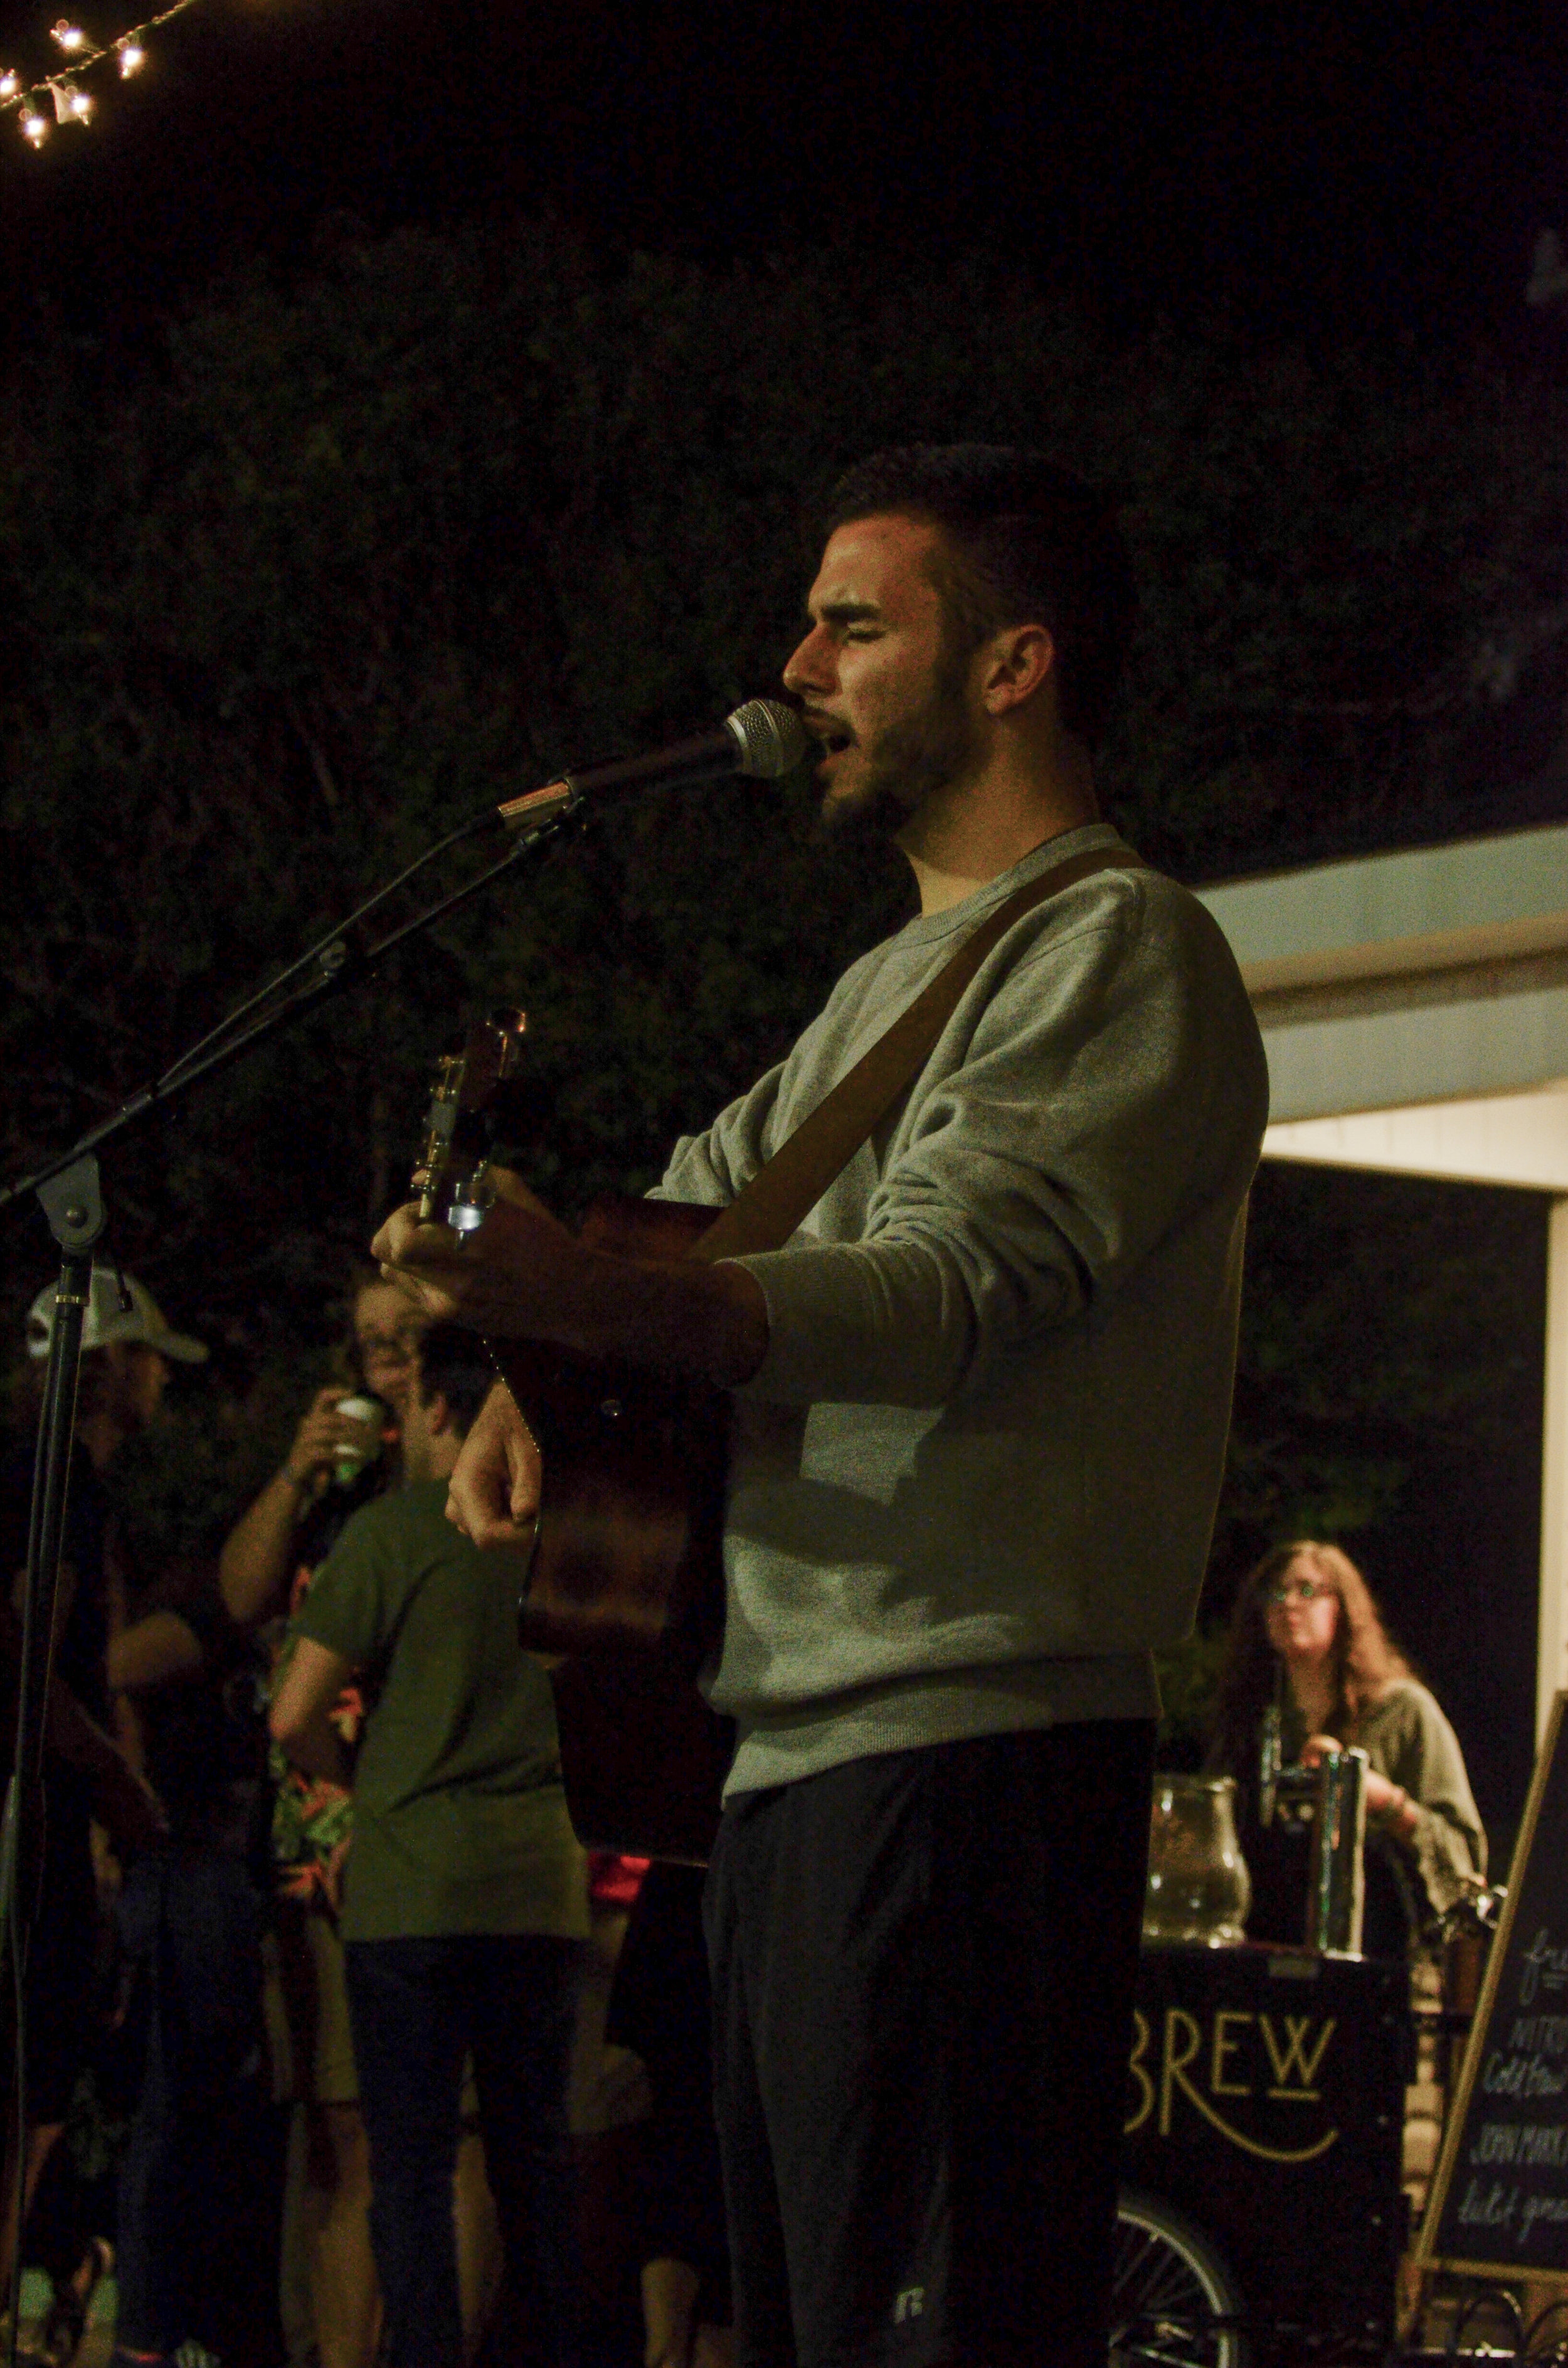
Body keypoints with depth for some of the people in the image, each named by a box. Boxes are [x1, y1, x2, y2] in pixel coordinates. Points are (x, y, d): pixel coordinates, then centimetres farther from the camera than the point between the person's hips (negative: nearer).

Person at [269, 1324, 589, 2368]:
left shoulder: (394, 1531, -5)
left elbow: (296, 1718, -6)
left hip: (413, 1886, -4)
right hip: (542, 1885, 4)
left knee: (413, 2162, -2)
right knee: (536, 2155, 11)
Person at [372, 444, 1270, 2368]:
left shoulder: (1118, 945, -6)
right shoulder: (897, 978, 26)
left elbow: (947, 1286, -21)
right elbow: (687, 1211, 26)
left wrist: (579, 1297, -36)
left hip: (969, 1755, -10)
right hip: (793, 1757, 10)